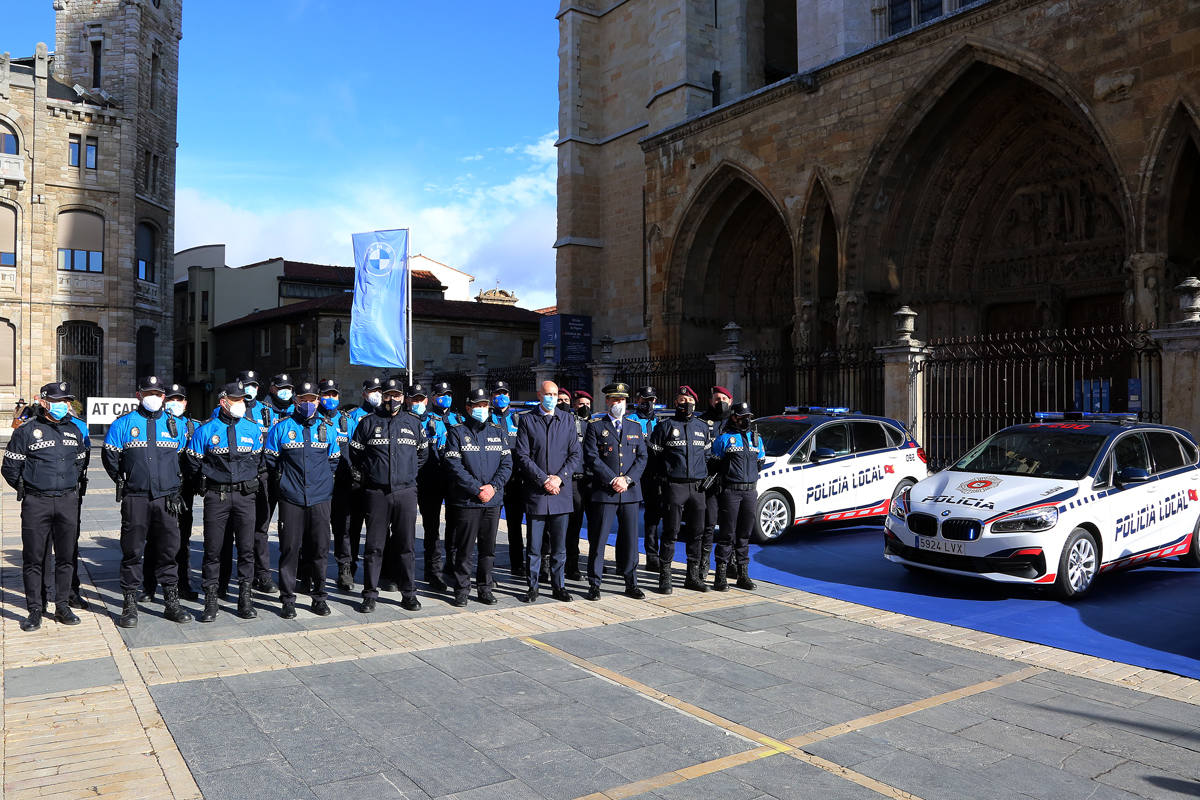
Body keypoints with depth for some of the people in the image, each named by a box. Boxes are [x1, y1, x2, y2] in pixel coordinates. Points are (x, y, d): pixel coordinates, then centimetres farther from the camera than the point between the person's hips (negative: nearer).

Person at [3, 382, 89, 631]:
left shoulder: (73, 430, 11)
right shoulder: (26, 431, -3)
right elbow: (10, 467, 1)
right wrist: (27, 489, 5)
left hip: (68, 501, 4)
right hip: (36, 504, -3)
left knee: (66, 556, 7)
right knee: (33, 558, 1)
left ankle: (62, 606, 17)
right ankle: (35, 610, 10)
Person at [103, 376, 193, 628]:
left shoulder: (176, 425, 10)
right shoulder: (123, 424, 3)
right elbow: (110, 456, 8)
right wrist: (124, 481, 9)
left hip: (167, 499, 2)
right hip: (135, 499, -2)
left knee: (168, 550, 6)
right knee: (132, 551, 2)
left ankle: (171, 603, 14)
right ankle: (130, 605, 11)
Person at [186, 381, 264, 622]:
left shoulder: (253, 429, 5)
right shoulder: (206, 430, -1)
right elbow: (193, 463, 7)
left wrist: (250, 483, 11)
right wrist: (207, 483, 9)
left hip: (245, 495, 2)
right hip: (216, 496, -1)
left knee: (246, 546, 4)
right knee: (213, 548, 3)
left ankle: (245, 597, 14)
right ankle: (211, 600, 12)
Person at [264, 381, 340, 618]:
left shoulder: (328, 427, 8)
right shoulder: (282, 427, 3)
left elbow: (334, 460, 17)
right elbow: (270, 458, 10)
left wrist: (323, 480, 11)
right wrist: (281, 481, 8)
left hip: (320, 498, 2)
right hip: (291, 498, -1)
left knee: (320, 547, 4)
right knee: (289, 548, 0)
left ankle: (319, 596, 18)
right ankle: (287, 599, 10)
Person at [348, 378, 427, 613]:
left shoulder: (414, 423, 9)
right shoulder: (369, 422, 4)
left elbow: (423, 453, 21)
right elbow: (355, 453, 10)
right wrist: (365, 476, 8)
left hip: (406, 492, 1)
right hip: (377, 493, -1)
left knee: (406, 544, 6)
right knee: (374, 545, 2)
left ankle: (409, 593, 14)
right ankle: (370, 594, 11)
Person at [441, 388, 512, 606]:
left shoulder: (498, 432, 12)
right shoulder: (456, 433, 0)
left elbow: (507, 463, 8)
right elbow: (454, 467, -8)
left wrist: (493, 486, -8)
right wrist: (477, 490, -14)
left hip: (493, 500, 4)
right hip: (466, 501, -4)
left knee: (488, 547, 9)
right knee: (464, 548, 0)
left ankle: (485, 588, 20)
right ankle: (461, 589, 11)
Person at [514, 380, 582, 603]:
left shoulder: (567, 420, 9)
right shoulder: (527, 421, 2)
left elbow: (576, 455, 7)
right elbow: (523, 456, -4)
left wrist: (559, 478, -7)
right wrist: (544, 480, -11)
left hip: (561, 492, 2)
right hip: (535, 492, -2)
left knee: (559, 545, 7)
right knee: (534, 545, 3)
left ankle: (558, 586, 18)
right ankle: (532, 587, 13)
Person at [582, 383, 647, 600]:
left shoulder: (635, 427, 14)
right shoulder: (595, 426, 3)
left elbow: (642, 457, 8)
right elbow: (591, 457, -6)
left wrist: (627, 479, -7)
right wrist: (613, 480, -13)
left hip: (631, 492, 3)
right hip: (603, 492, -3)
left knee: (630, 538, 8)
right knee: (598, 539, 0)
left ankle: (631, 583, 19)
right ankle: (594, 584, 10)